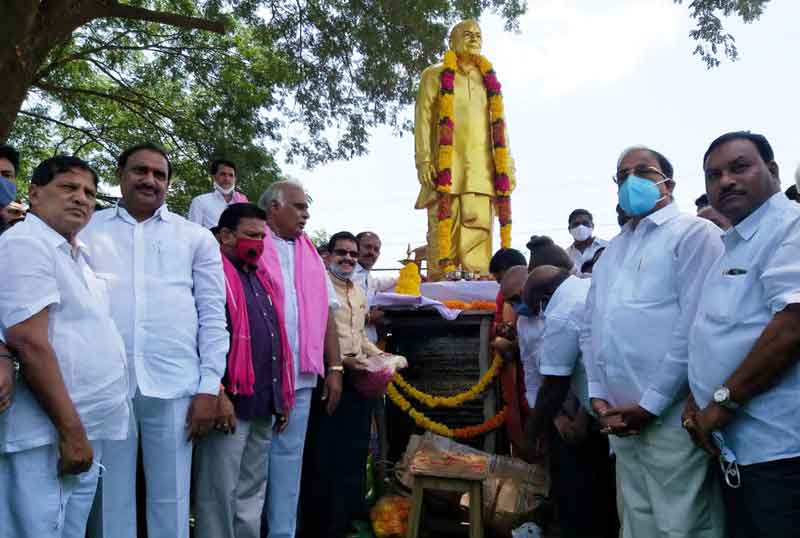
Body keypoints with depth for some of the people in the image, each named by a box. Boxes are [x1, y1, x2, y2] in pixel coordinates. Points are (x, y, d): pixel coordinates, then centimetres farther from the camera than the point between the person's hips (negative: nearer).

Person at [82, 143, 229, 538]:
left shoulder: (196, 237, 9)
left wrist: (209, 387, -2)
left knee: (170, 500, 8)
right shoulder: (87, 229, 11)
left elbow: (213, 316, 5)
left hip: (173, 386, 0)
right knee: (110, 500, 9)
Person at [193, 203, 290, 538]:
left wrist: (281, 397, 16)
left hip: (263, 405, 8)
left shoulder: (260, 278, 18)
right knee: (219, 493, 3)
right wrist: (218, 394, -22)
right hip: (231, 403, -8)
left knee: (252, 493, 17)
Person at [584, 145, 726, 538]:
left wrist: (650, 404, -14)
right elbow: (591, 328, 17)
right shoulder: (612, 251, 19)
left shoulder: (694, 233, -2)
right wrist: (598, 395, 4)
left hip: (670, 415, -6)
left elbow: (697, 325, -13)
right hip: (620, 418, 7)